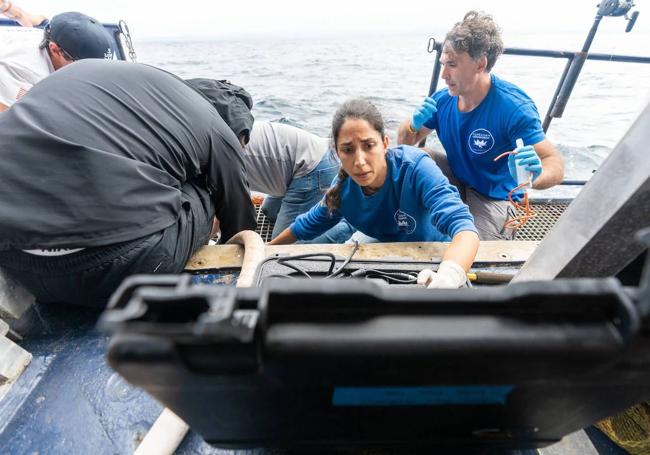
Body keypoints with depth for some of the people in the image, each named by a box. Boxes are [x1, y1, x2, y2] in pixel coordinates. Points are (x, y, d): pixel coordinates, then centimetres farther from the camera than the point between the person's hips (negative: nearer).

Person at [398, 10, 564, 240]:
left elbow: (556, 165, -28)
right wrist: (414, 125, -24)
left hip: (494, 198, -4)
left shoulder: (513, 107, -25)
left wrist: (534, 176, -52)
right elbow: (404, 143, 0)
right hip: (456, 181, 5)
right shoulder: (442, 100, -10)